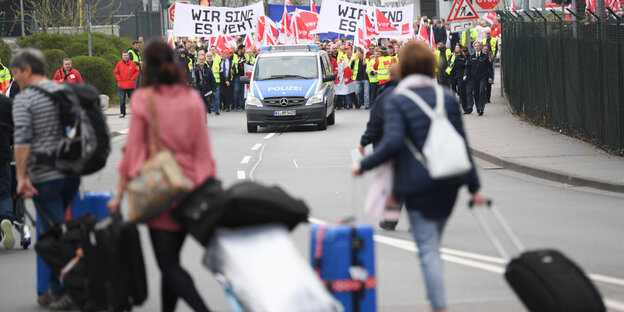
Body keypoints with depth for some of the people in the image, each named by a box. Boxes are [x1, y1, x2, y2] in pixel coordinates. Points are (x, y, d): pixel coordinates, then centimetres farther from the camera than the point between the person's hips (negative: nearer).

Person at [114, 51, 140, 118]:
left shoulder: (132, 63, -1)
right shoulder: (119, 64, 0)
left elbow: (137, 71, 7)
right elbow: (116, 72, 8)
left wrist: (133, 78, -4)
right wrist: (119, 79, -2)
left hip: (131, 85, 0)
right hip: (122, 86, 0)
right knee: (122, 100, -4)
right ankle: (122, 113, 4)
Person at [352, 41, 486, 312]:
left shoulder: (397, 102, -8)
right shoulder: (447, 98, 7)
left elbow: (392, 142, -22)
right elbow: (461, 143, 8)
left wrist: (364, 165, -10)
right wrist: (474, 186, 11)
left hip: (418, 184, -5)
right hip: (449, 183, 5)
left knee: (428, 249, -3)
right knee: (433, 245, 19)